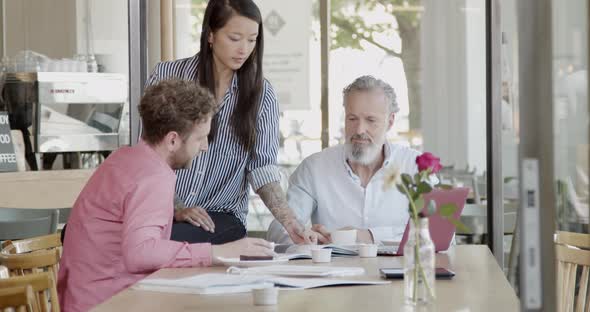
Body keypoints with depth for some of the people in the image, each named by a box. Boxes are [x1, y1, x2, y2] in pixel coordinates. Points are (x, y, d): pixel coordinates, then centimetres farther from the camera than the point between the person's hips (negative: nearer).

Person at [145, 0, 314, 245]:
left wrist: (291, 224, -17)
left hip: (222, 216, 0)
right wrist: (177, 209, -12)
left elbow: (262, 168, -2)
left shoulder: (262, 95, 3)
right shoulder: (167, 77, 1)